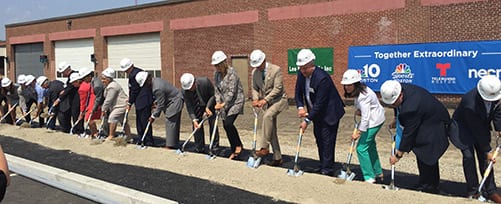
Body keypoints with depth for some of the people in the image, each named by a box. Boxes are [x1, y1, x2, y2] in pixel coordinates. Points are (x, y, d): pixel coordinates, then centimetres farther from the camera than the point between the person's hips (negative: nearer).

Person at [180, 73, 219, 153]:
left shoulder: (205, 81, -33)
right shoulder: (184, 91, -26)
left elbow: (213, 94, -19)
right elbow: (189, 106, -22)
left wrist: (208, 107, -28)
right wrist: (194, 119, -32)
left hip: (210, 104, -2)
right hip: (196, 107, 2)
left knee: (213, 124, -5)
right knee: (197, 126, -2)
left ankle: (215, 147, 4)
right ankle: (199, 148, 9)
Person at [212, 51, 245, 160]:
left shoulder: (232, 73, -20)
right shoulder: (216, 74, 2)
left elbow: (232, 92, -23)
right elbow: (217, 89, 5)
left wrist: (223, 104, -23)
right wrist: (218, 102, -9)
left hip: (236, 101, -7)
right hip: (225, 103, 7)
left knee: (228, 123, -20)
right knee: (226, 126, 4)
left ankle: (238, 145, 3)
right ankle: (234, 151, 17)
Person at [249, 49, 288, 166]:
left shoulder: (276, 70, -15)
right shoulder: (255, 72, 3)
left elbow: (277, 88, -20)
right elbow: (255, 88, 7)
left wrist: (265, 100, -27)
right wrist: (255, 99, -13)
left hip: (278, 99, -6)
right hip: (266, 102, 6)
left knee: (267, 116, -34)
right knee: (271, 130, 6)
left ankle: (263, 147, -28)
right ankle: (277, 158, 15)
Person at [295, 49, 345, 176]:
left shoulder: (322, 78, -30)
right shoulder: (301, 74, -6)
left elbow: (319, 104, -29)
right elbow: (298, 93, 5)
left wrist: (307, 120, -25)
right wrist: (300, 107, -13)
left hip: (330, 113, -8)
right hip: (317, 113, 8)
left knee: (327, 141, -5)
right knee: (319, 139, 14)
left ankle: (327, 170, 5)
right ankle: (323, 166, 26)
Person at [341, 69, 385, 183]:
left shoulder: (363, 96, -29)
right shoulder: (358, 90, 0)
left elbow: (365, 116, -29)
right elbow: (359, 104, 17)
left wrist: (358, 132, -25)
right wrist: (357, 110, -5)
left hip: (374, 121, -11)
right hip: (376, 118, 11)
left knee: (361, 148, -9)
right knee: (370, 145, 21)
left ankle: (369, 178, 0)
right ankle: (378, 174, 35)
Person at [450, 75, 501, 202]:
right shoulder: (470, 104, -38)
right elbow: (477, 130, -30)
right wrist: (487, 150, -23)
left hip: (482, 125, 6)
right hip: (463, 127, -6)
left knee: (484, 157, 1)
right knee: (468, 156, -14)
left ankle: (490, 191, 8)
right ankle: (473, 191, -1)